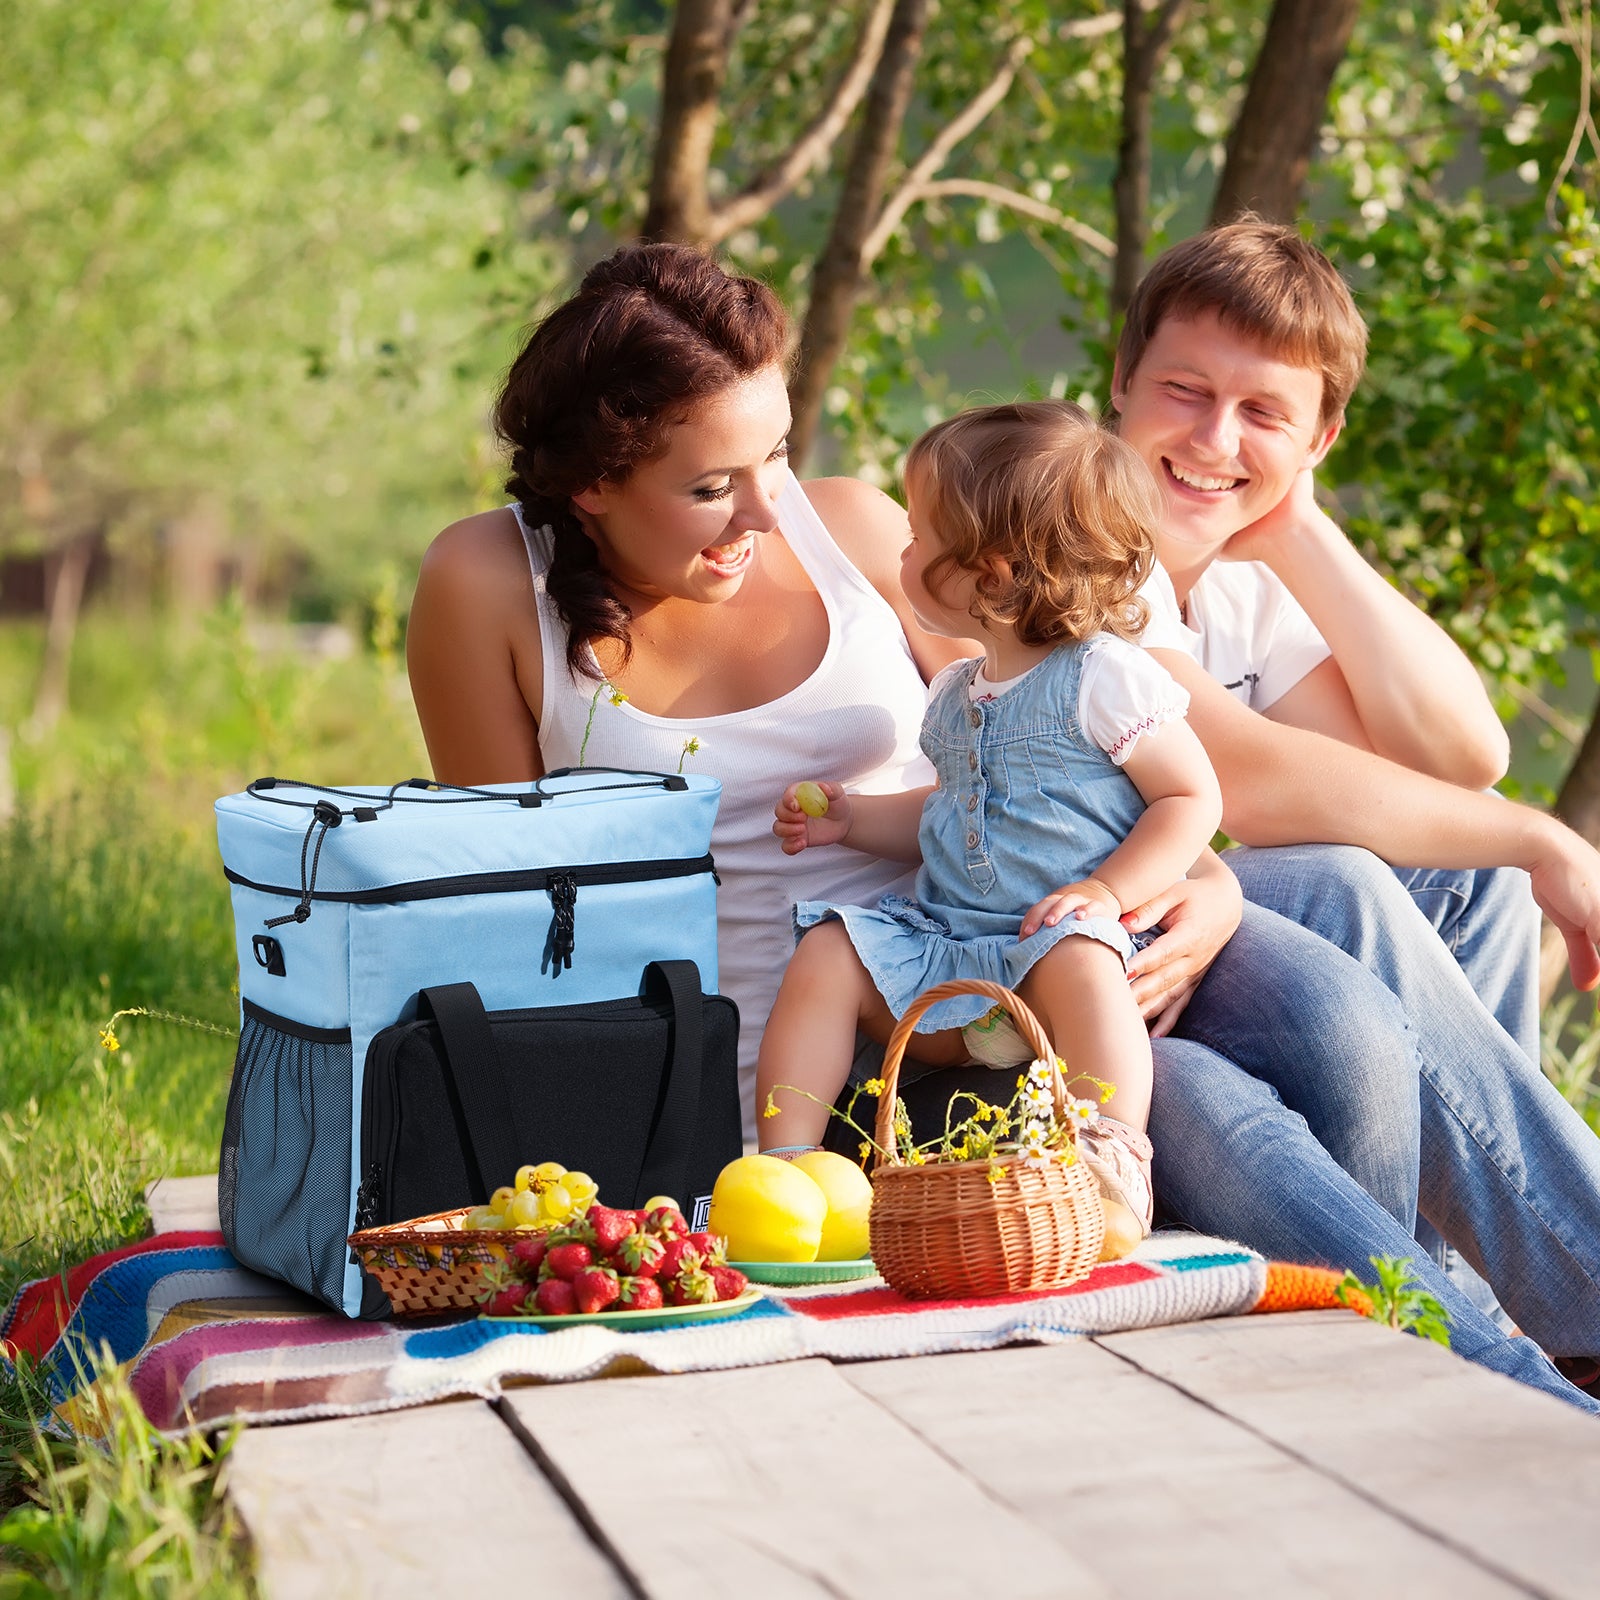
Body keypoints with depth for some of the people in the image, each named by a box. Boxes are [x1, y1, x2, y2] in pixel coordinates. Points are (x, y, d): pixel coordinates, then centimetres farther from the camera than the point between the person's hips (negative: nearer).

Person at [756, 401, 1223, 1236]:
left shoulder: (1105, 677, -6)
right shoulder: (955, 694, 18)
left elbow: (1193, 798, -7)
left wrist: (1107, 891, -19)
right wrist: (852, 820, 19)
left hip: (1058, 933, -7)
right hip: (946, 936, 7)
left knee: (1073, 959, -39)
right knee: (827, 952, -13)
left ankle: (1115, 1168, -37)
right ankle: (785, 1160, -13)